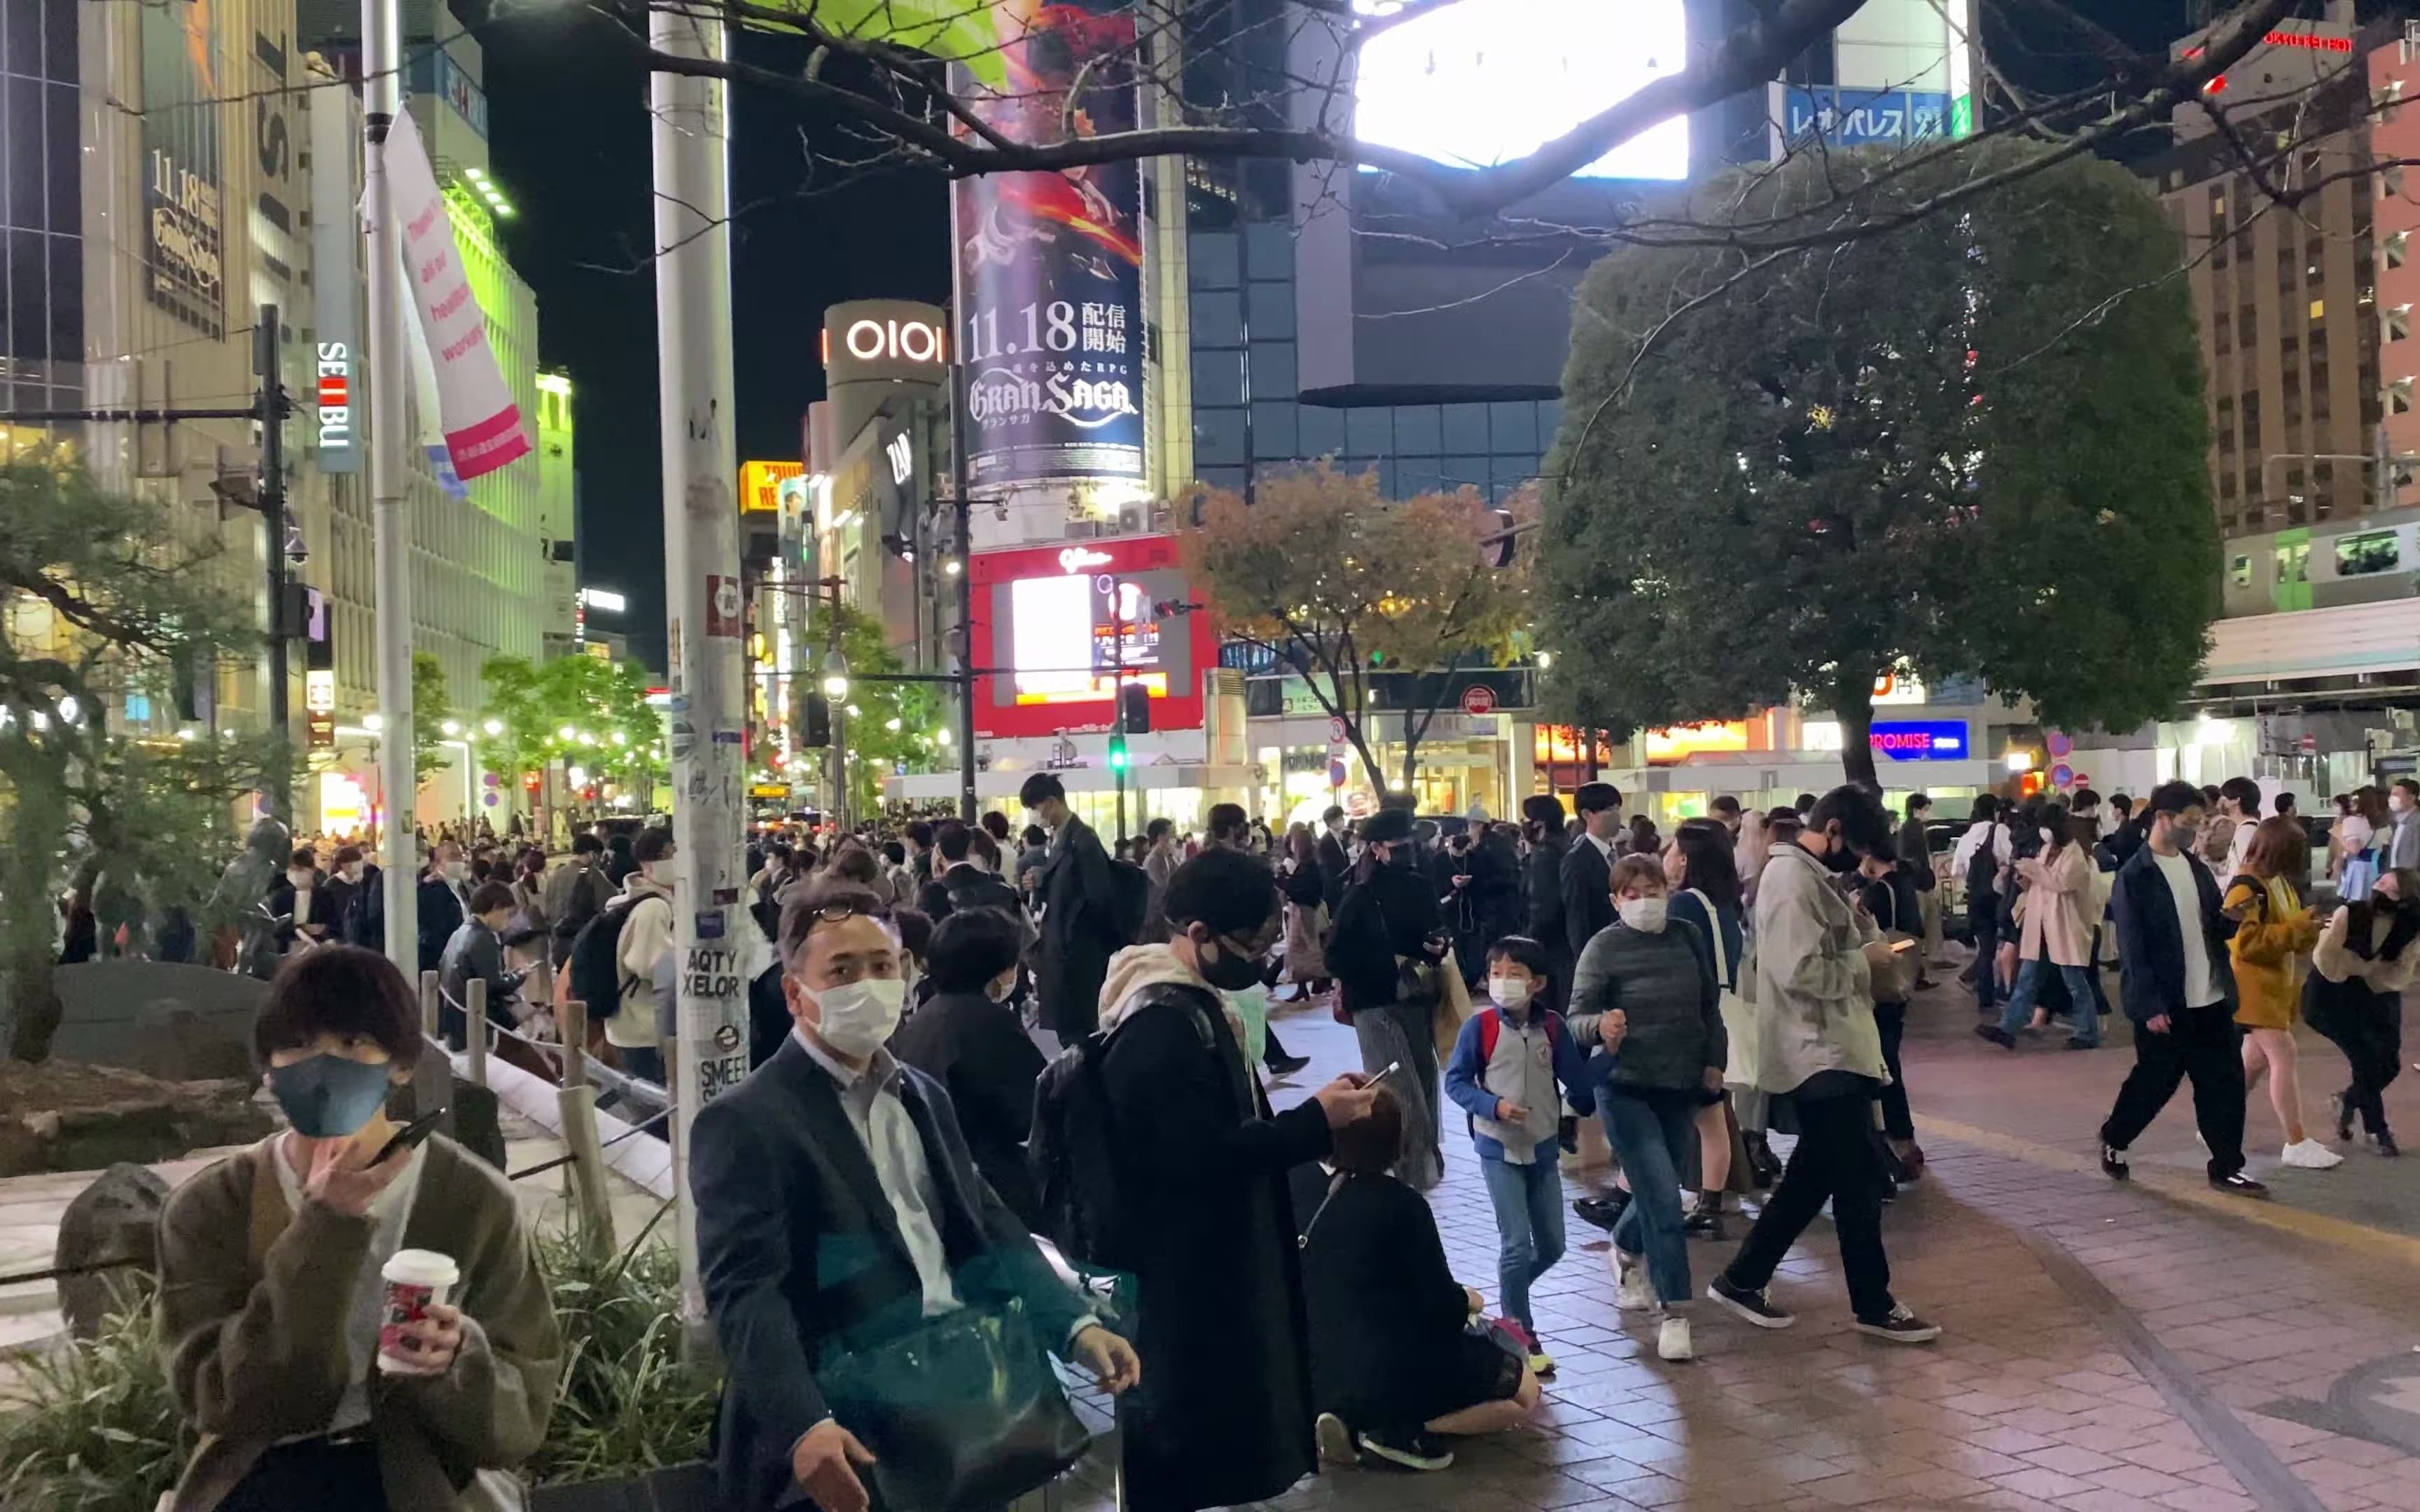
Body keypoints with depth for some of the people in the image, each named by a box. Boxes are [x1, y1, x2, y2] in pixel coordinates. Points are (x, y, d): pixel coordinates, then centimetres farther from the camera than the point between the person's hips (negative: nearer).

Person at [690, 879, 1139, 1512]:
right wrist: (805, 1427, -31)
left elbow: (988, 1233, 13)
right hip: (847, 1444, -6)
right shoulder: (745, 1123, -9)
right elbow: (745, 1293, -18)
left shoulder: (924, 1097, 14)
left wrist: (1077, 1326, -2)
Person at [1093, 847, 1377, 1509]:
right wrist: (1316, 1120, -21)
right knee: (1182, 1436, 1)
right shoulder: (1157, 1029, -23)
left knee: (1216, 1421, 19)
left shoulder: (1189, 1004, 10)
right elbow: (1205, 1156, -26)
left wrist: (1310, 1113, 5)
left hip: (1214, 1261, 10)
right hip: (1186, 1275, -10)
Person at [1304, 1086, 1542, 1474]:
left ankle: (1353, 1422, 5)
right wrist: (1467, 1299, 7)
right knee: (1525, 1392, 13)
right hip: (1398, 1375, -7)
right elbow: (1443, 1309, -13)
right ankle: (1403, 1430, -9)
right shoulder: (1400, 1204, -18)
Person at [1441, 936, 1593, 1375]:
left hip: (1544, 1148, 4)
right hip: (1499, 1149, -4)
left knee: (1552, 1246, 10)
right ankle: (1521, 1335, 6)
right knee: (1517, 1244, -7)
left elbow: (1576, 1079, 3)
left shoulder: (1553, 1026, -5)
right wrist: (1493, 1105, -21)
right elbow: (1456, 1081, -9)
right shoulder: (1480, 1026, -13)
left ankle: (1510, 1295, 37)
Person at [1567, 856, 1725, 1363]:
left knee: (1661, 1191, 17)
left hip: (1681, 1088, 5)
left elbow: (1710, 1006, 10)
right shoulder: (1605, 947, -12)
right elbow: (1577, 1018, -13)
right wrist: (1601, 1026, -34)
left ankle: (1627, 1253, 48)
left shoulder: (1687, 937, 0)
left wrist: (1714, 1062, 4)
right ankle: (1674, 1314, -1)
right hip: (1626, 1089, -5)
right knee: (1664, 1201, -10)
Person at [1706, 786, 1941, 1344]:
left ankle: (1742, 1279, 21)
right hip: (1824, 1055, -11)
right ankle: (1874, 1305, 9)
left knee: (1812, 1176, 15)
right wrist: (1865, 958, -13)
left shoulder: (1804, 874, 15)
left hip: (1828, 1050, 11)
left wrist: (1862, 940, 4)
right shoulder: (1794, 880, -18)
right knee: (1859, 1180, -2)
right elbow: (1802, 972, -26)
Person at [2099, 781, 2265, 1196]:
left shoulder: (2195, 866, 9)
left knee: (2225, 1082, 6)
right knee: (2154, 1082, 6)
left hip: (2211, 1000, 7)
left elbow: (2214, 927, 15)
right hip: (2165, 1005, -6)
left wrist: (2231, 918, -9)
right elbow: (2133, 949, -15)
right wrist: (2150, 1006, -18)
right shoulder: (2134, 878, -14)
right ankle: (2113, 1141, 29)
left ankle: (2227, 1167, 15)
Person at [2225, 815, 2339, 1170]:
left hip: (2276, 984, 10)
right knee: (2286, 1058, -11)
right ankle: (2297, 1143, -6)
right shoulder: (2246, 887, -19)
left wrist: (2308, 928, -1)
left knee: (2257, 1059, 16)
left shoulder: (2280, 883, 11)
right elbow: (2247, 941, -25)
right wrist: (2295, 928, -25)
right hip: (2253, 986, -10)